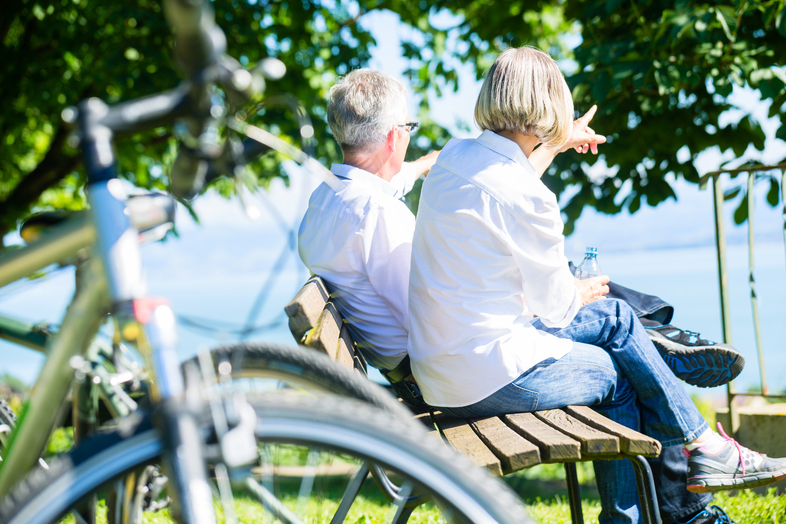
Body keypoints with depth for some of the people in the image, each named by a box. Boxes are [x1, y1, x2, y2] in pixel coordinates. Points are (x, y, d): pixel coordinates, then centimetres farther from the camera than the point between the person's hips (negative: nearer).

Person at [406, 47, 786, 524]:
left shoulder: (453, 157, 3)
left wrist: (551, 146, 43)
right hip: (490, 379, -9)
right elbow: (554, 305, -9)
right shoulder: (526, 198, -22)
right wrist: (583, 292, 14)